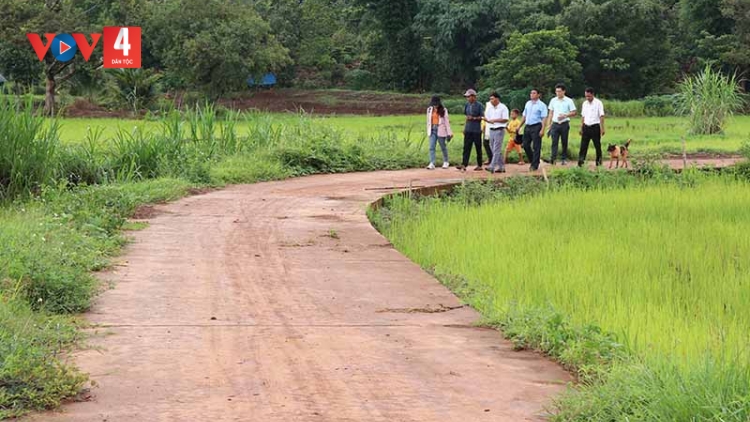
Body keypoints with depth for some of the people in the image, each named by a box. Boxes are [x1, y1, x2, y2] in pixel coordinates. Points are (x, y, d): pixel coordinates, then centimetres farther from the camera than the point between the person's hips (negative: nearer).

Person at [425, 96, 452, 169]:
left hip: (440, 130, -3)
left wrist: (449, 132, -9)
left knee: (443, 147, 9)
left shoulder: (443, 110, -6)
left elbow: (446, 121, -6)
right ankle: (432, 164, -11)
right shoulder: (429, 110, 5)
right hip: (432, 130, 3)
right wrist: (428, 131, 12)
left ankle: (446, 162, 26)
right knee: (432, 147, -7)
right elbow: (428, 121, 12)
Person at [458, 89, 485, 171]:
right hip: (468, 130, 5)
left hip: (476, 130, -5)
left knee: (478, 148, 3)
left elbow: (482, 117, -9)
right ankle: (464, 165, -5)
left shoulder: (479, 106, -8)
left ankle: (479, 165, 11)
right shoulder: (467, 105, 10)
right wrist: (464, 128, 15)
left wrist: (474, 118, -21)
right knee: (466, 147, -1)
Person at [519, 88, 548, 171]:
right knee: (526, 145, 6)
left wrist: (542, 129, -19)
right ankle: (533, 161, 23)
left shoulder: (541, 105, -5)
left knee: (536, 147, -3)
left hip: (536, 127, -6)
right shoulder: (528, 104, 14)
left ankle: (535, 165, 2)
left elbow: (544, 118, -10)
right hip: (527, 126, 6)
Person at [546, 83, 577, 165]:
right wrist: (549, 124, 7)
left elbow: (574, 112, -1)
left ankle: (564, 159, 13)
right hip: (555, 124, 2)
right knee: (554, 141, -9)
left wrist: (565, 115, -16)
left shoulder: (569, 101, -1)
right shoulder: (553, 101, 9)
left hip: (564, 124, -2)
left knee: (564, 142, 5)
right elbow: (551, 113, 13)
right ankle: (553, 157, -18)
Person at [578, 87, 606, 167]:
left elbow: (601, 116, -7)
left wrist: (602, 128, -13)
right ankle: (581, 160, -9)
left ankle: (599, 161, 15)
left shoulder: (598, 103, -5)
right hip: (586, 127, 4)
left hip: (595, 127, -4)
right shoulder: (584, 104, 11)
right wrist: (581, 128, 12)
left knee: (597, 145, 4)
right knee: (583, 145, -4)